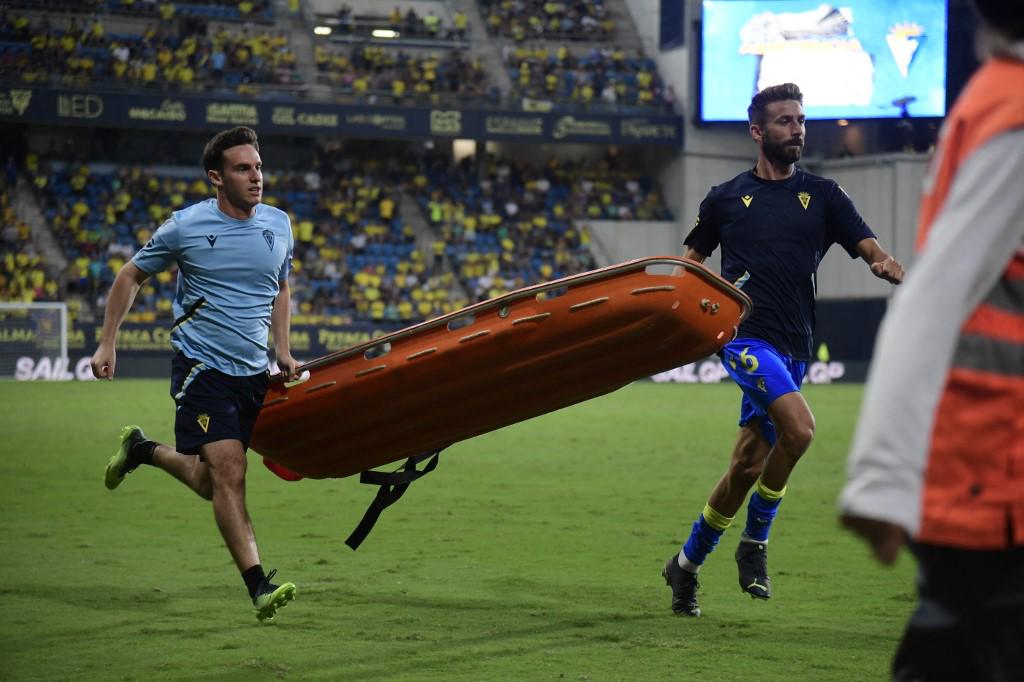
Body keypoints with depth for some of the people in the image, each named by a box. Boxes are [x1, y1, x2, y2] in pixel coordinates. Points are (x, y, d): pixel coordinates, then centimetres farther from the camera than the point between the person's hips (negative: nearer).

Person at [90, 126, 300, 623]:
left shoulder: (278, 224, 5)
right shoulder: (185, 227, -7)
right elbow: (130, 276, 7)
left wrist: (283, 353, 11)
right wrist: (106, 343, 2)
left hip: (253, 374, 5)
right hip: (202, 370, -5)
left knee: (213, 482, 10)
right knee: (229, 474, -16)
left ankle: (143, 450, 37)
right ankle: (258, 585, -15)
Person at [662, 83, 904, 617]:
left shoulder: (822, 195, 11)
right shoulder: (726, 198, 8)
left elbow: (869, 248, 1)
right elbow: (692, 263, 19)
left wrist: (887, 266, -22)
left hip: (792, 347, 3)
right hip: (745, 335, -3)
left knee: (748, 465, 5)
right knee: (798, 427, -26)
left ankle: (687, 563, 23)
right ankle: (755, 543, -8)